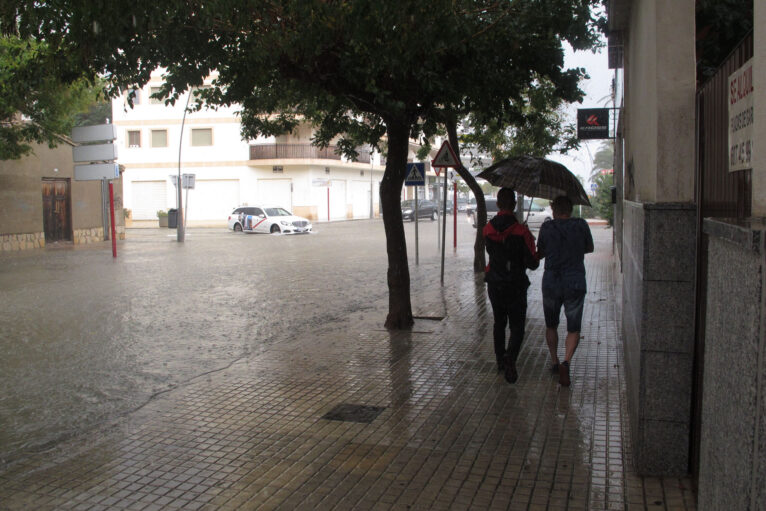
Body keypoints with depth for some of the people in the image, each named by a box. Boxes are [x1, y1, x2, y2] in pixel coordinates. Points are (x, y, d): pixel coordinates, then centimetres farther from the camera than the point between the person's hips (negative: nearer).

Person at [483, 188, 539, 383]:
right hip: (515, 285, -4)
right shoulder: (521, 231, -17)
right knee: (517, 326, 3)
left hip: (494, 284, 4)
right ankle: (510, 357, -20)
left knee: (499, 322, 19)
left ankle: (500, 360, 27)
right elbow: (532, 263, -14)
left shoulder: (487, 229, -3)